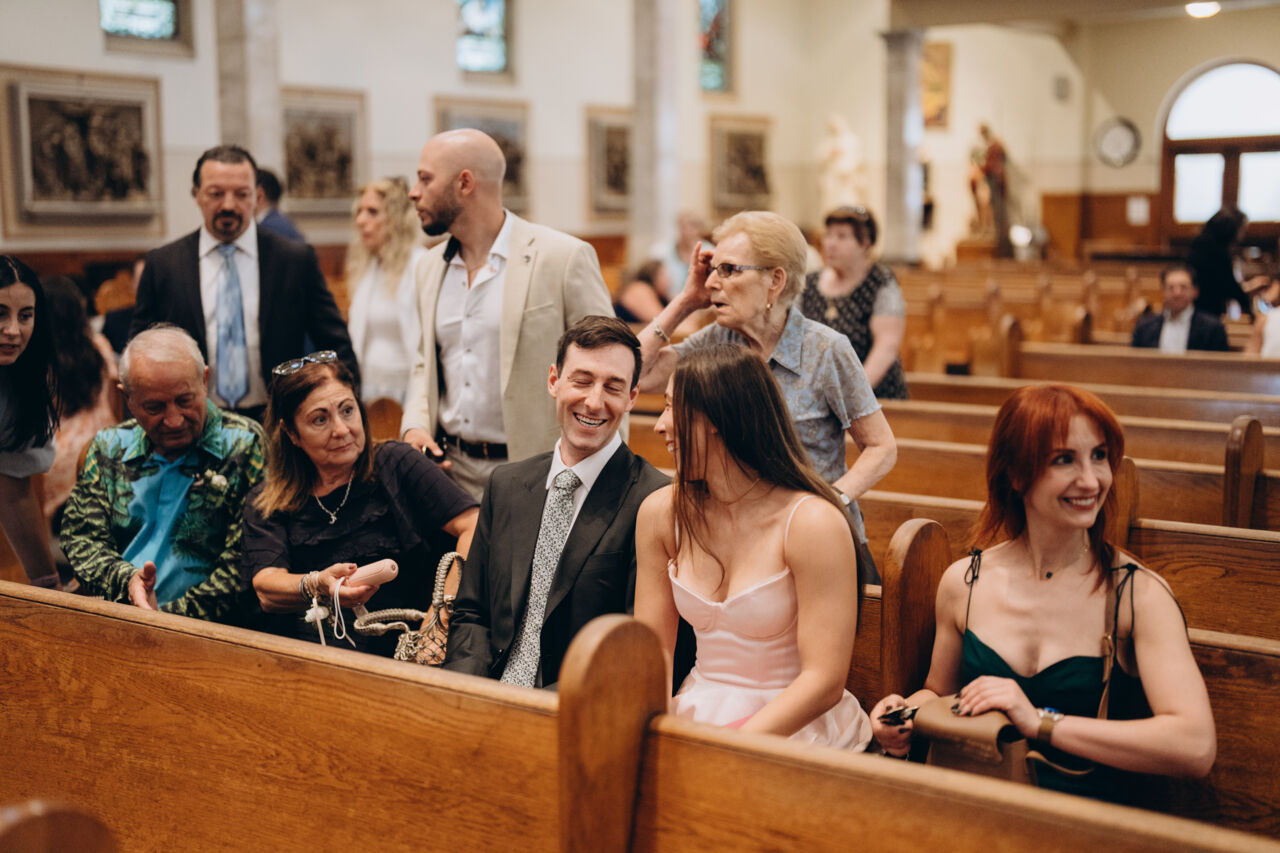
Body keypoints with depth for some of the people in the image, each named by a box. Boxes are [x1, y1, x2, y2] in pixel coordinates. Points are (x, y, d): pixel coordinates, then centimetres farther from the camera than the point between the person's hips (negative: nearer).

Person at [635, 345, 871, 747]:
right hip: (694, 719, 5)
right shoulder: (661, 513, 2)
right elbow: (653, 647, 6)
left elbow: (824, 682, -16)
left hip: (794, 729, -4)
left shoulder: (813, 524, -15)